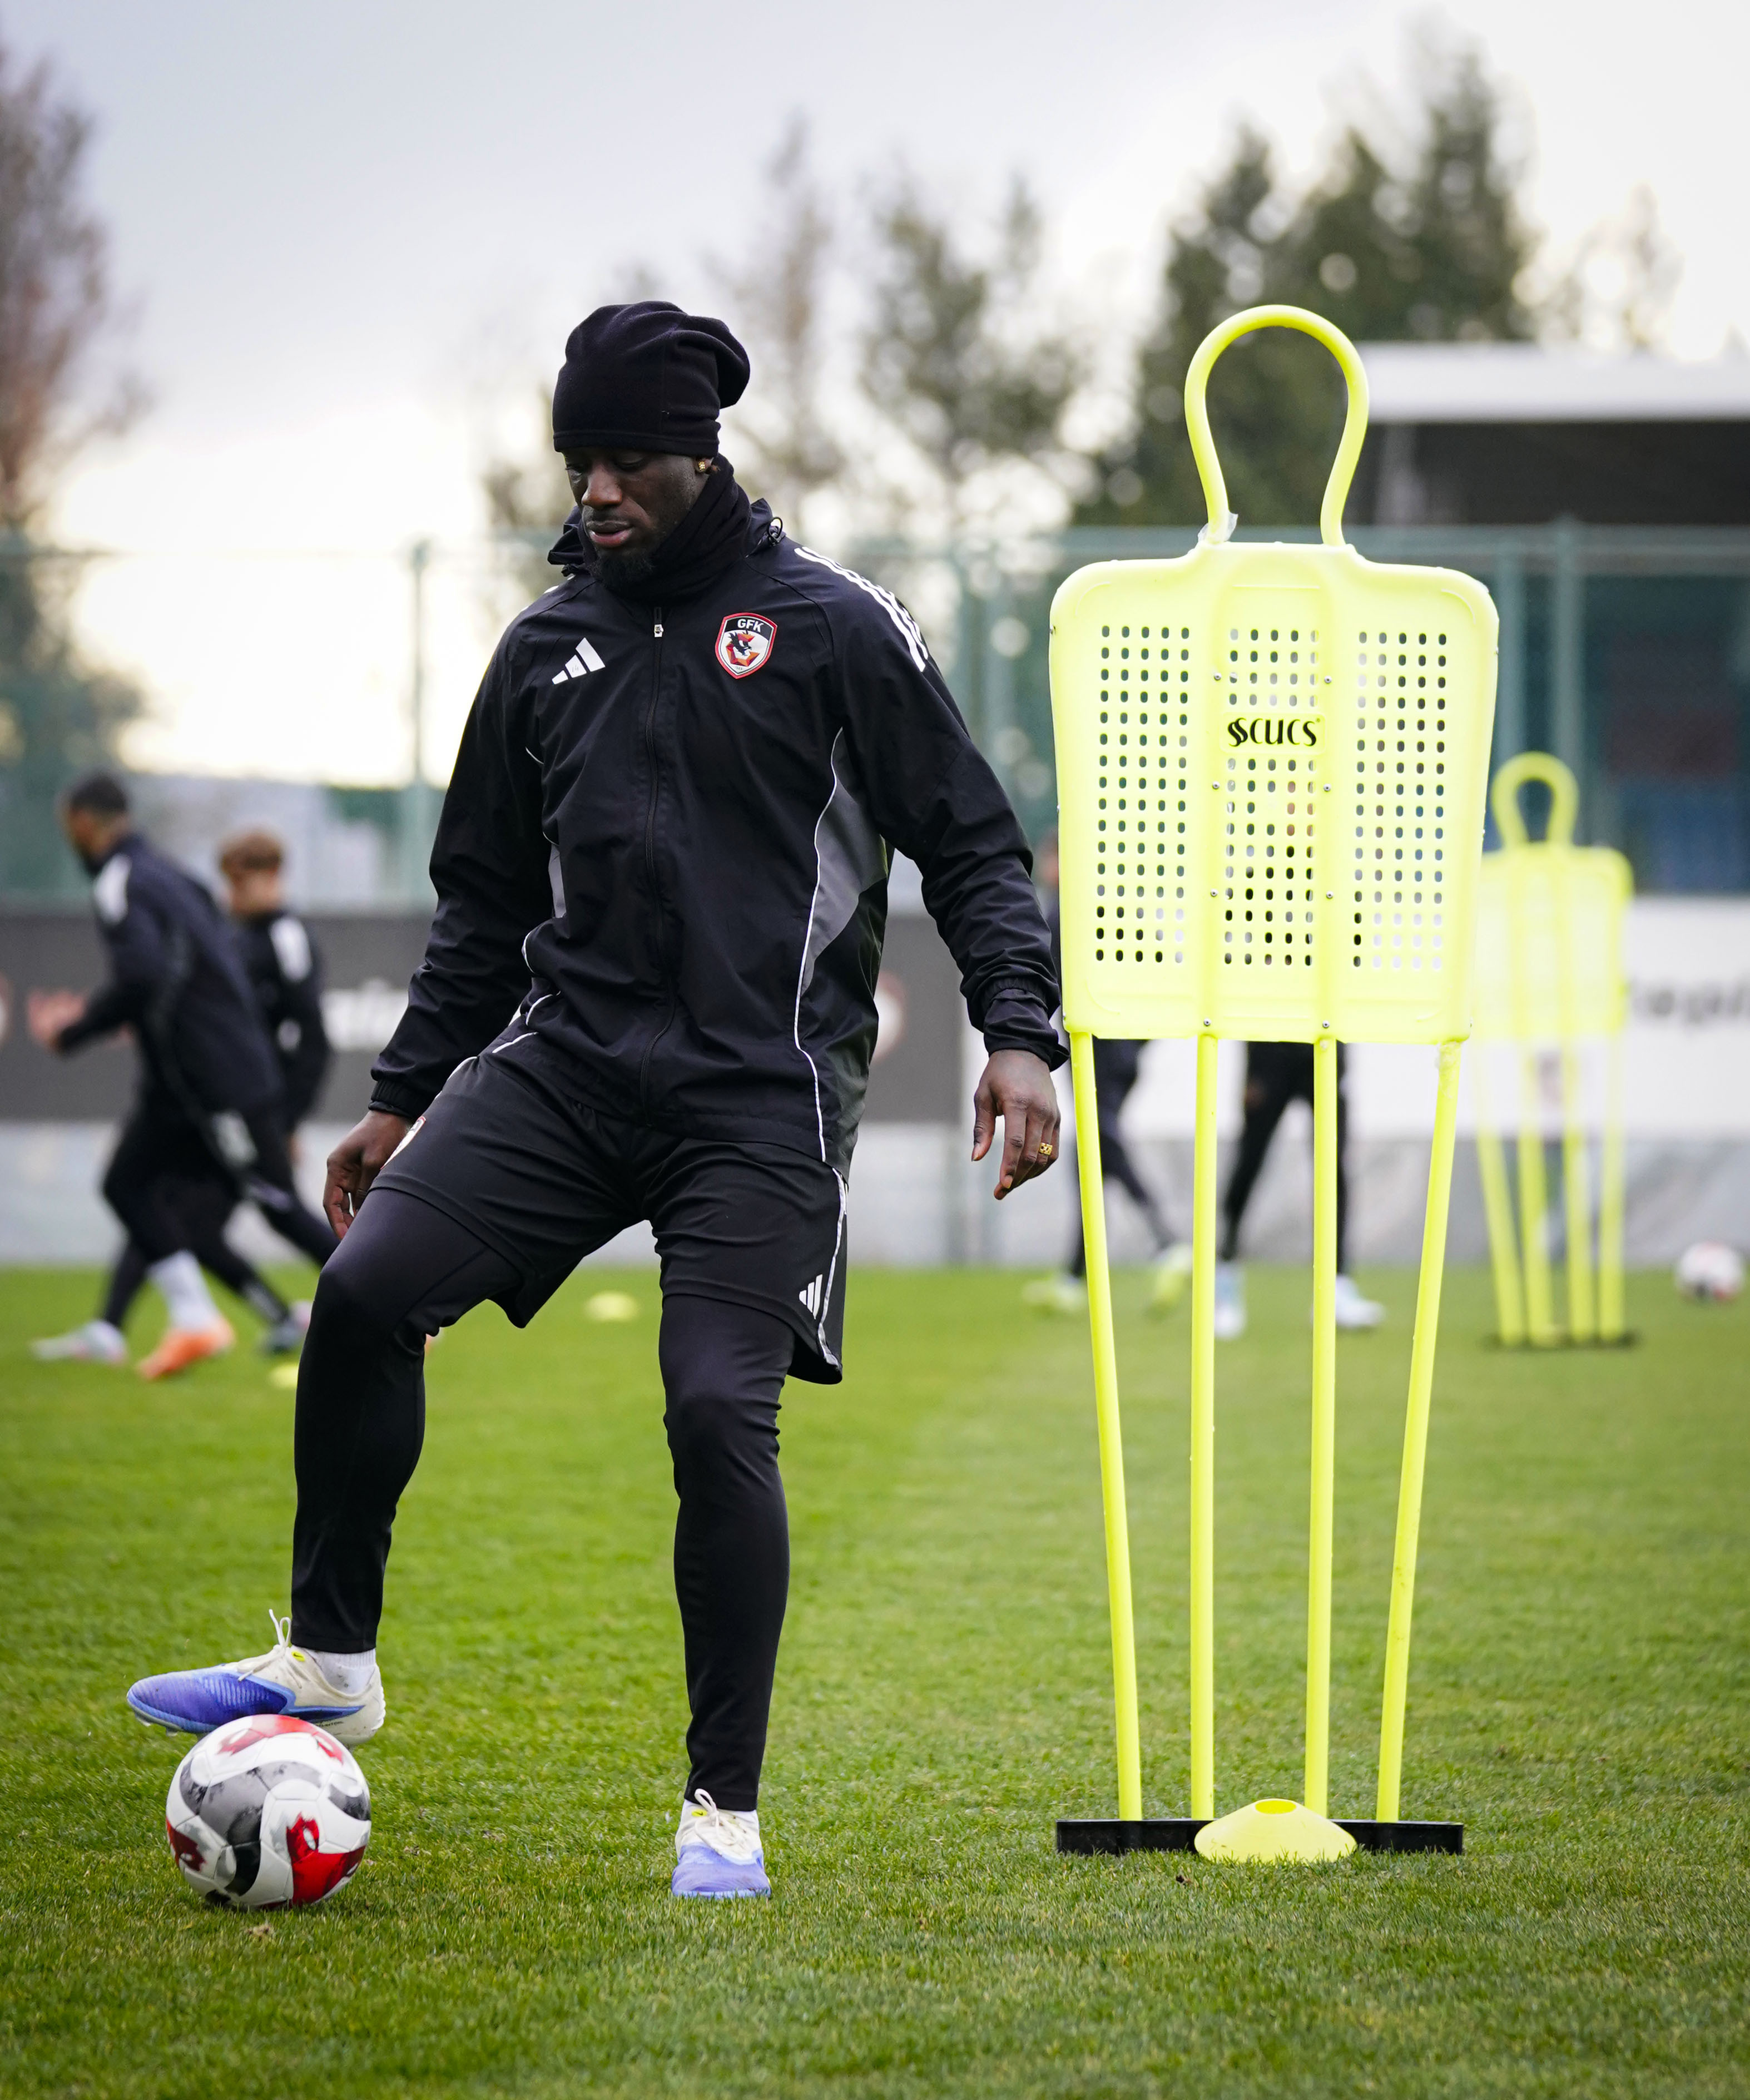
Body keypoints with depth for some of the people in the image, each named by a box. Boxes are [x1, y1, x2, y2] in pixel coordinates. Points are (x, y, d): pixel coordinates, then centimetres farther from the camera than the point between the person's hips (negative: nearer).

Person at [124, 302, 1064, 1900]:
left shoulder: (838, 629, 0)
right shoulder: (548, 648, 14)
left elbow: (973, 847, 2)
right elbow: (484, 902, 22)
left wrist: (1021, 1033, -11)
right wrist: (404, 1098, 19)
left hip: (762, 1089, -4)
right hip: (563, 1058, 4)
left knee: (720, 1409, -15)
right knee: (368, 1289, -16)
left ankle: (727, 1810, -1)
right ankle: (330, 1660, 1)